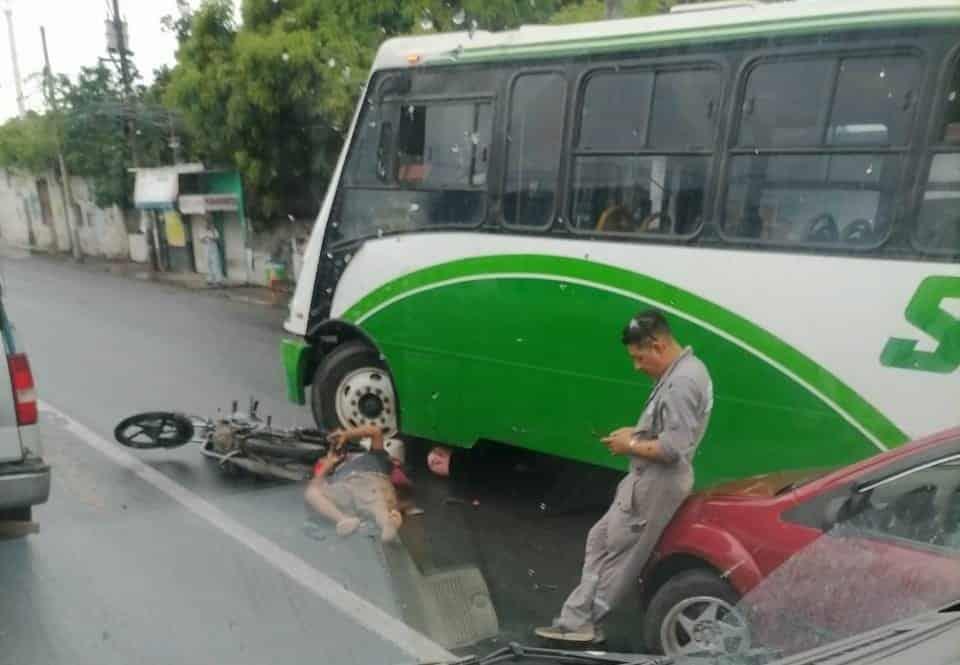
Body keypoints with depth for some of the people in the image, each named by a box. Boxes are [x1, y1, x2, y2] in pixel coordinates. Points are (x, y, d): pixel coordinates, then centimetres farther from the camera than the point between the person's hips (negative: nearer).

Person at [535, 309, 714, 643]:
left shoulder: (682, 382, -24)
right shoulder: (684, 369, 9)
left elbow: (672, 448, -28)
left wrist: (631, 446, -14)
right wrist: (638, 432, 7)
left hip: (655, 484, -11)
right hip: (649, 480, 11)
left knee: (614, 553, 3)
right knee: (601, 540, 15)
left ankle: (579, 621, 17)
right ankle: (579, 619, 21)